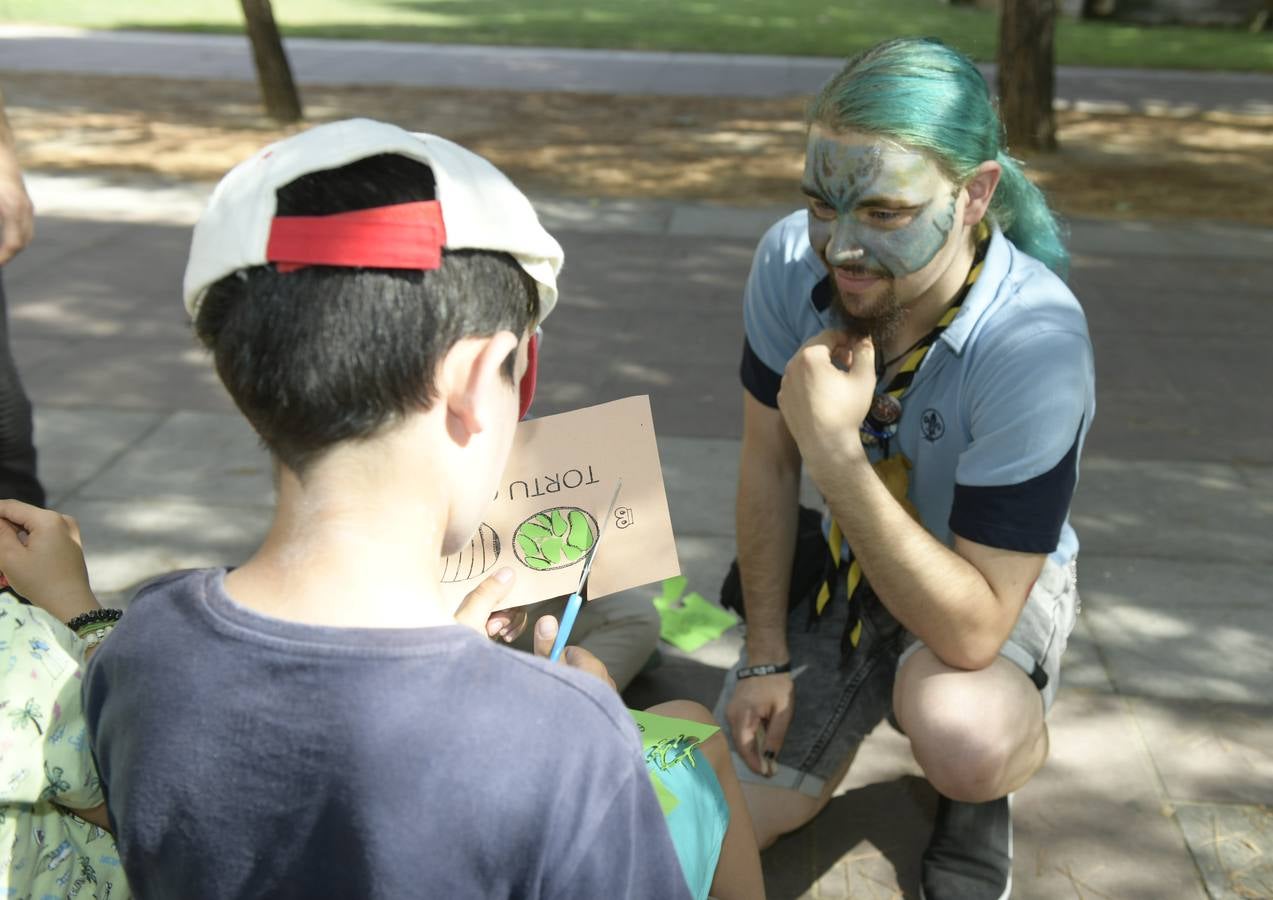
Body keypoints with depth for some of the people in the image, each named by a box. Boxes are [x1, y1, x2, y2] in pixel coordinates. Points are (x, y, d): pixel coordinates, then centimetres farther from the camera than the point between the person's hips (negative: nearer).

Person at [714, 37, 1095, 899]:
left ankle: (986, 784, 1)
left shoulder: (1035, 343, -36)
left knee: (961, 739, -38)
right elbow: (768, 467, -7)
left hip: (996, 580, -4)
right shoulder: (793, 259, -22)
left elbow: (972, 633, -36)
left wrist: (836, 455, -42)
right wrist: (766, 656, -3)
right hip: (846, 559, 4)